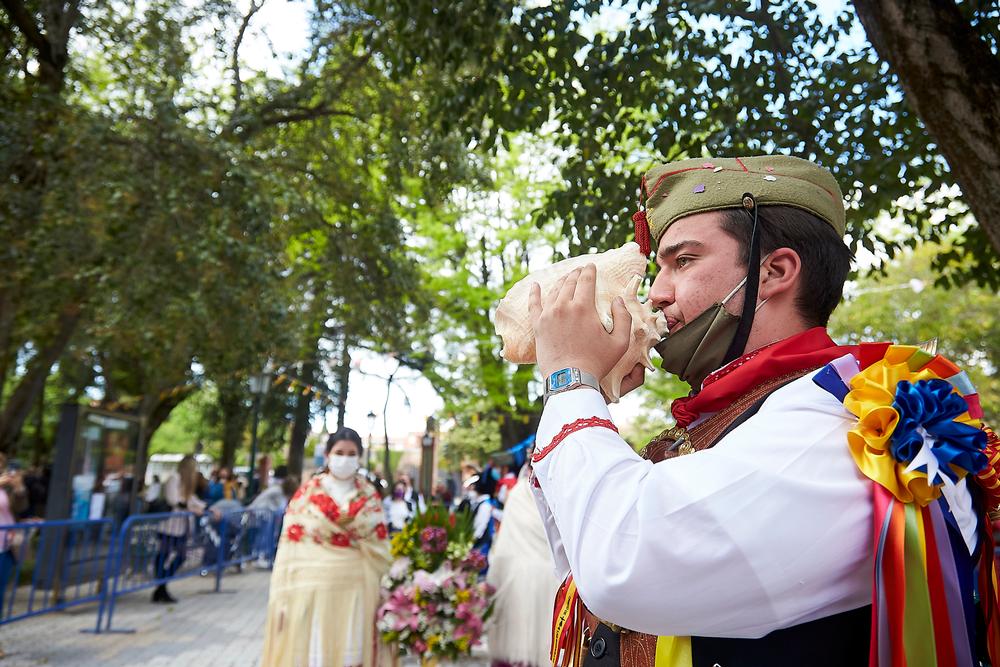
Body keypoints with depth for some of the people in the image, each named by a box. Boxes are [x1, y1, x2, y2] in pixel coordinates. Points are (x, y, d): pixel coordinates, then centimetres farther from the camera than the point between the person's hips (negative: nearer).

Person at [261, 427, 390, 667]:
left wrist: (383, 591, 2)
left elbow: (379, 548, 5)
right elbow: (290, 543, -3)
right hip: (312, 587, -1)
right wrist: (283, 597, -6)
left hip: (357, 590, 1)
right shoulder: (306, 493, -1)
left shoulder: (370, 496, 5)